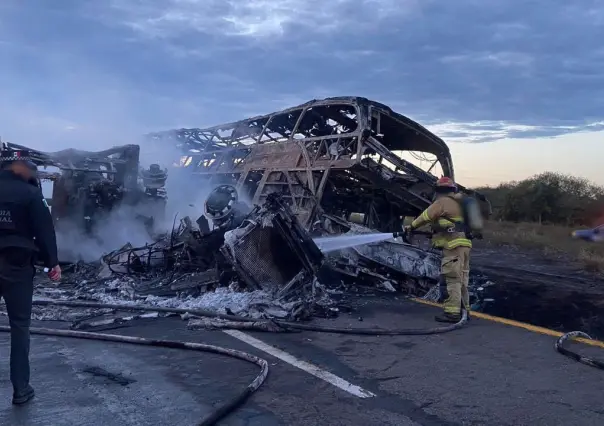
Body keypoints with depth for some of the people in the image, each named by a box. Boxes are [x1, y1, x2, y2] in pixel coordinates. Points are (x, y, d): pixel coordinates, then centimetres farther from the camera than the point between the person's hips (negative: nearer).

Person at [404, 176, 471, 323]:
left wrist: (411, 227, 11)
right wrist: (435, 232, 22)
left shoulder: (442, 202, -5)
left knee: (451, 279, -10)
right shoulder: (458, 203, 22)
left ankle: (452, 312, -11)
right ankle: (464, 310, 17)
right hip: (464, 243, 9)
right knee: (462, 279, 12)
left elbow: (425, 217, -2)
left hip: (453, 245, -9)